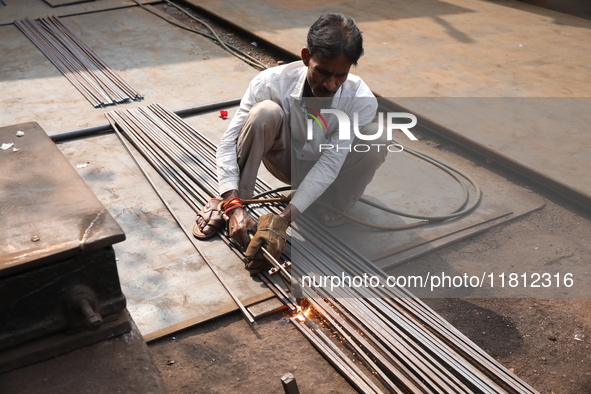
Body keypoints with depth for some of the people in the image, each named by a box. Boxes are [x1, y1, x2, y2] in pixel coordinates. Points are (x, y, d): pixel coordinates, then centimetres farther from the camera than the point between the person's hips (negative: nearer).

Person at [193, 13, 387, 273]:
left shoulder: (361, 100, -30)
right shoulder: (271, 83, -30)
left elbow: (328, 166, -32)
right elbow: (229, 142, -27)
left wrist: (282, 220, -40)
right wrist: (233, 206, -39)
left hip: (323, 171, 1)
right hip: (285, 160, 0)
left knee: (375, 137, -30)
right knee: (265, 112, -33)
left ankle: (330, 211, -8)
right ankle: (226, 202, -14)